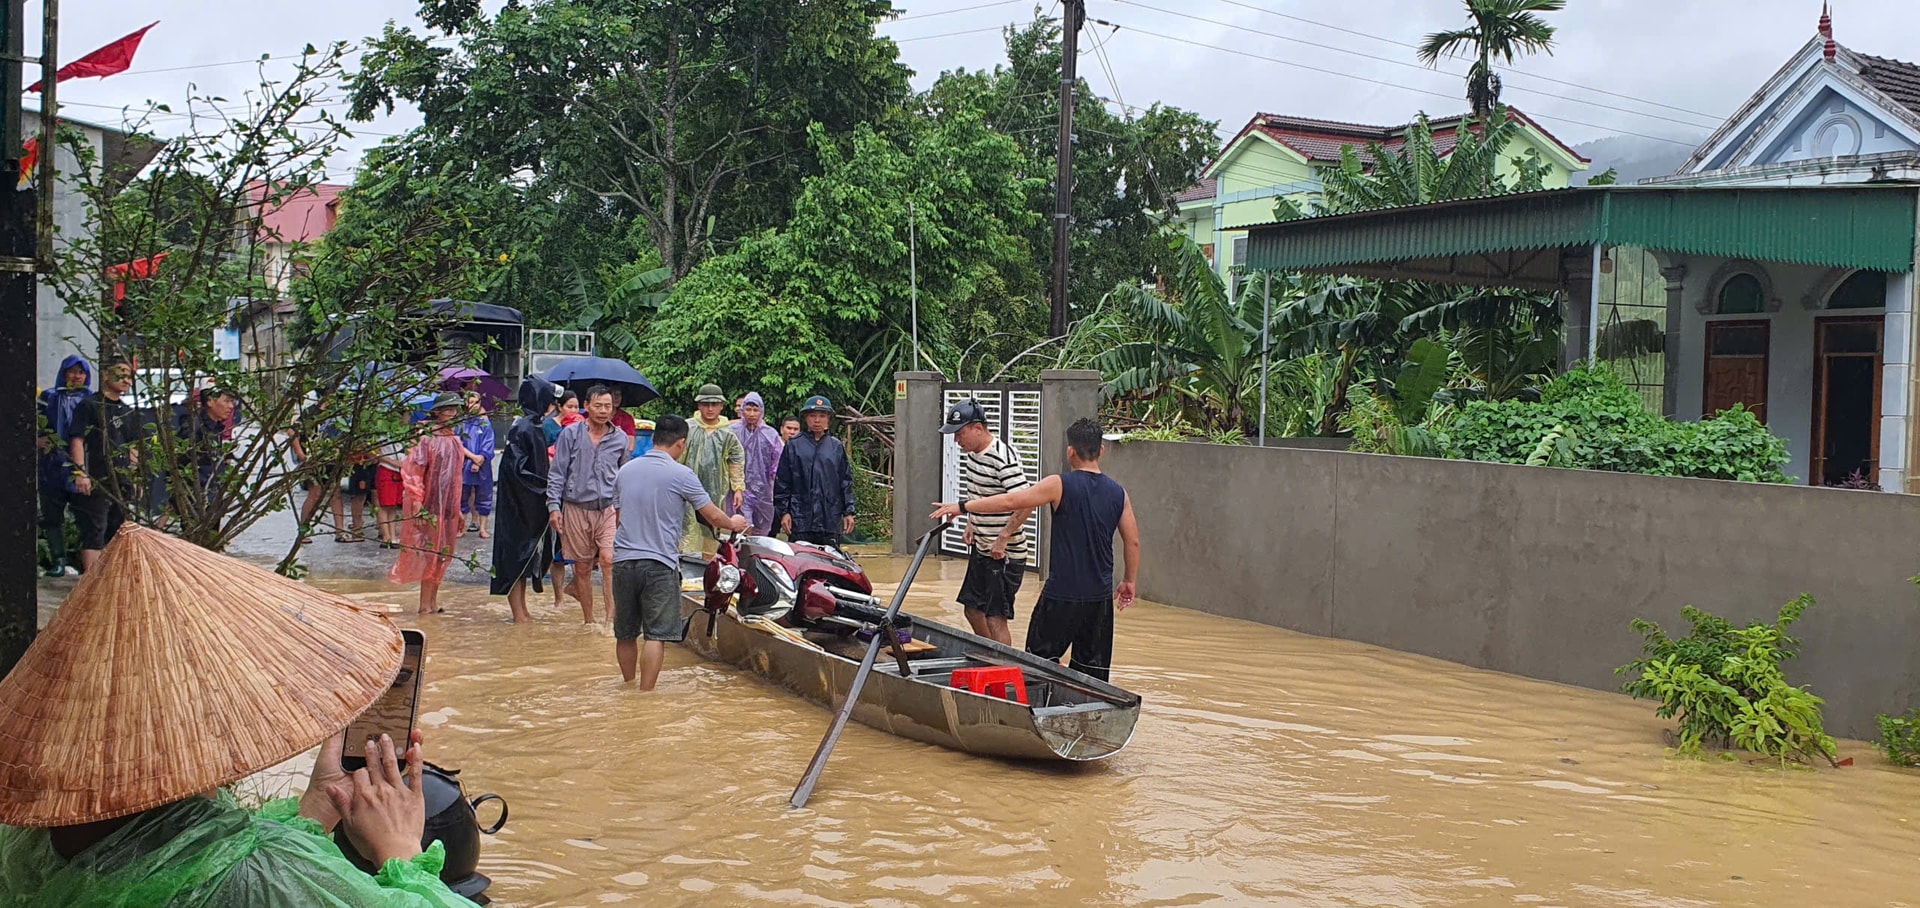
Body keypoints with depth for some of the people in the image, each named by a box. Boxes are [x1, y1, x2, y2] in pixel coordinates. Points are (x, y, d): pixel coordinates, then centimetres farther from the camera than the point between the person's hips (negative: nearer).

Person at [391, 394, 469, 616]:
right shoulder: (428, 437, -10)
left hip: (448, 506, 7)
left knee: (441, 556, 9)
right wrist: (417, 504, -21)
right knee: (428, 554, -5)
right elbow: (412, 471, -15)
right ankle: (426, 605, -1)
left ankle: (432, 602, 15)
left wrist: (458, 510, 20)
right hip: (429, 506, -7)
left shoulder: (454, 440, 13)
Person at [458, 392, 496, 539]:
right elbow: (459, 444, -3)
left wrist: (479, 462, -13)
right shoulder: (461, 422, 4)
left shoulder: (486, 423, 4)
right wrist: (473, 456, -14)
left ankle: (482, 528, 6)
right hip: (464, 465, 0)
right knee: (463, 496, 4)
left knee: (483, 497, 2)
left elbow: (488, 447, -1)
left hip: (482, 466, 0)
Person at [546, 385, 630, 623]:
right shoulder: (570, 434, 0)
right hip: (576, 508, 0)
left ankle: (612, 616, -19)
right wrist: (554, 507, -5)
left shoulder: (620, 438, 6)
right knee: (582, 567, 7)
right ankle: (589, 621, 19)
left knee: (609, 559, -20)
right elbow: (557, 473, 2)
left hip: (609, 508, 0)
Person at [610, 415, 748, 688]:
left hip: (623, 560, 6)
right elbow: (712, 516, 1)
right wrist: (733, 524, 22)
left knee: (625, 633, 16)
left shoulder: (625, 470, 10)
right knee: (656, 635, -4)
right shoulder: (681, 474, -7)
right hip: (660, 563, -5)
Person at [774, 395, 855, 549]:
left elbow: (846, 481, 12)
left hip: (831, 519, 2)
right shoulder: (794, 446, 4)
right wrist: (783, 512, -1)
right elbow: (782, 482, 5)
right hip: (800, 518, -2)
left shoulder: (837, 447, 10)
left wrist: (848, 512, 7)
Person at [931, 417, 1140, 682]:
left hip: (1062, 593, -5)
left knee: (1041, 658, 8)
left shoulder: (1060, 485, -11)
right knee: (1093, 669, 10)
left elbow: (1010, 502, -13)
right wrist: (1129, 581, 21)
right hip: (1100, 596, 5)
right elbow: (1133, 541, 8)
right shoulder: (1118, 493, 4)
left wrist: (962, 506, -5)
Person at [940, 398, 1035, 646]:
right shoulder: (973, 454, 6)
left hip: (1004, 554, -10)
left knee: (995, 619, -8)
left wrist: (1002, 540, -23)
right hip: (980, 549, 10)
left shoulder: (1003, 460, -22)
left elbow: (1026, 505, -26)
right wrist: (971, 526, 9)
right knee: (972, 610, 18)